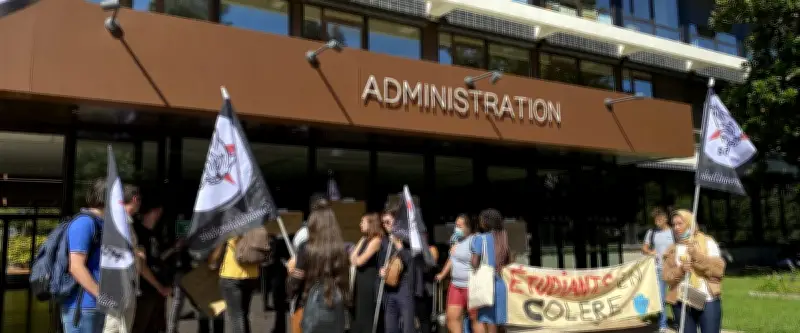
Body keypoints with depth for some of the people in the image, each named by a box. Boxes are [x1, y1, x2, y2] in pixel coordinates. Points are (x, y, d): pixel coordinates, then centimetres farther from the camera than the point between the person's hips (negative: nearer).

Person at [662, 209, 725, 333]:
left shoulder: (707, 242, 4)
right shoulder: (672, 250, 11)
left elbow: (719, 269, -7)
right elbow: (667, 277, 3)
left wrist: (698, 256, -18)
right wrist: (680, 270, -16)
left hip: (708, 301, -2)